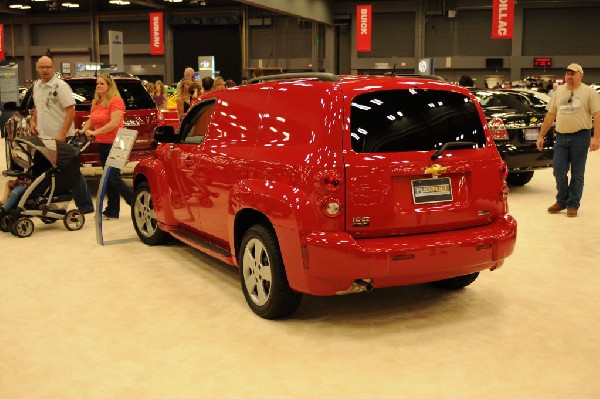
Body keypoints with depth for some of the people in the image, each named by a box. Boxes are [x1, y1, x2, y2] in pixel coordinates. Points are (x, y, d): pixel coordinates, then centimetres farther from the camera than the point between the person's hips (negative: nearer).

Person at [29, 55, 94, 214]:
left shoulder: (60, 86, -11)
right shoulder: (36, 86, 12)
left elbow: (71, 111, -16)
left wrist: (62, 135, -22)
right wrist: (33, 121, 8)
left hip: (61, 138, -7)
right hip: (43, 137, 7)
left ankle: (85, 206, 8)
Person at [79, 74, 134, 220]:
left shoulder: (116, 101, -11)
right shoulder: (95, 103, 13)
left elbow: (114, 123, -21)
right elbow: (90, 121, 19)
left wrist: (95, 132, -23)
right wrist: (82, 131, 1)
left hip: (114, 144, -8)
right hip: (102, 144, 8)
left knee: (114, 178, -10)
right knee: (109, 178, 10)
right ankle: (112, 211, 15)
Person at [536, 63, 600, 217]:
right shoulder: (559, 92, 12)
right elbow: (550, 115, 14)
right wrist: (541, 136, 10)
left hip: (580, 137, -4)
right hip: (561, 136, 4)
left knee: (577, 174, 3)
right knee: (559, 171, 2)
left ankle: (573, 205, 12)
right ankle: (561, 201, 20)